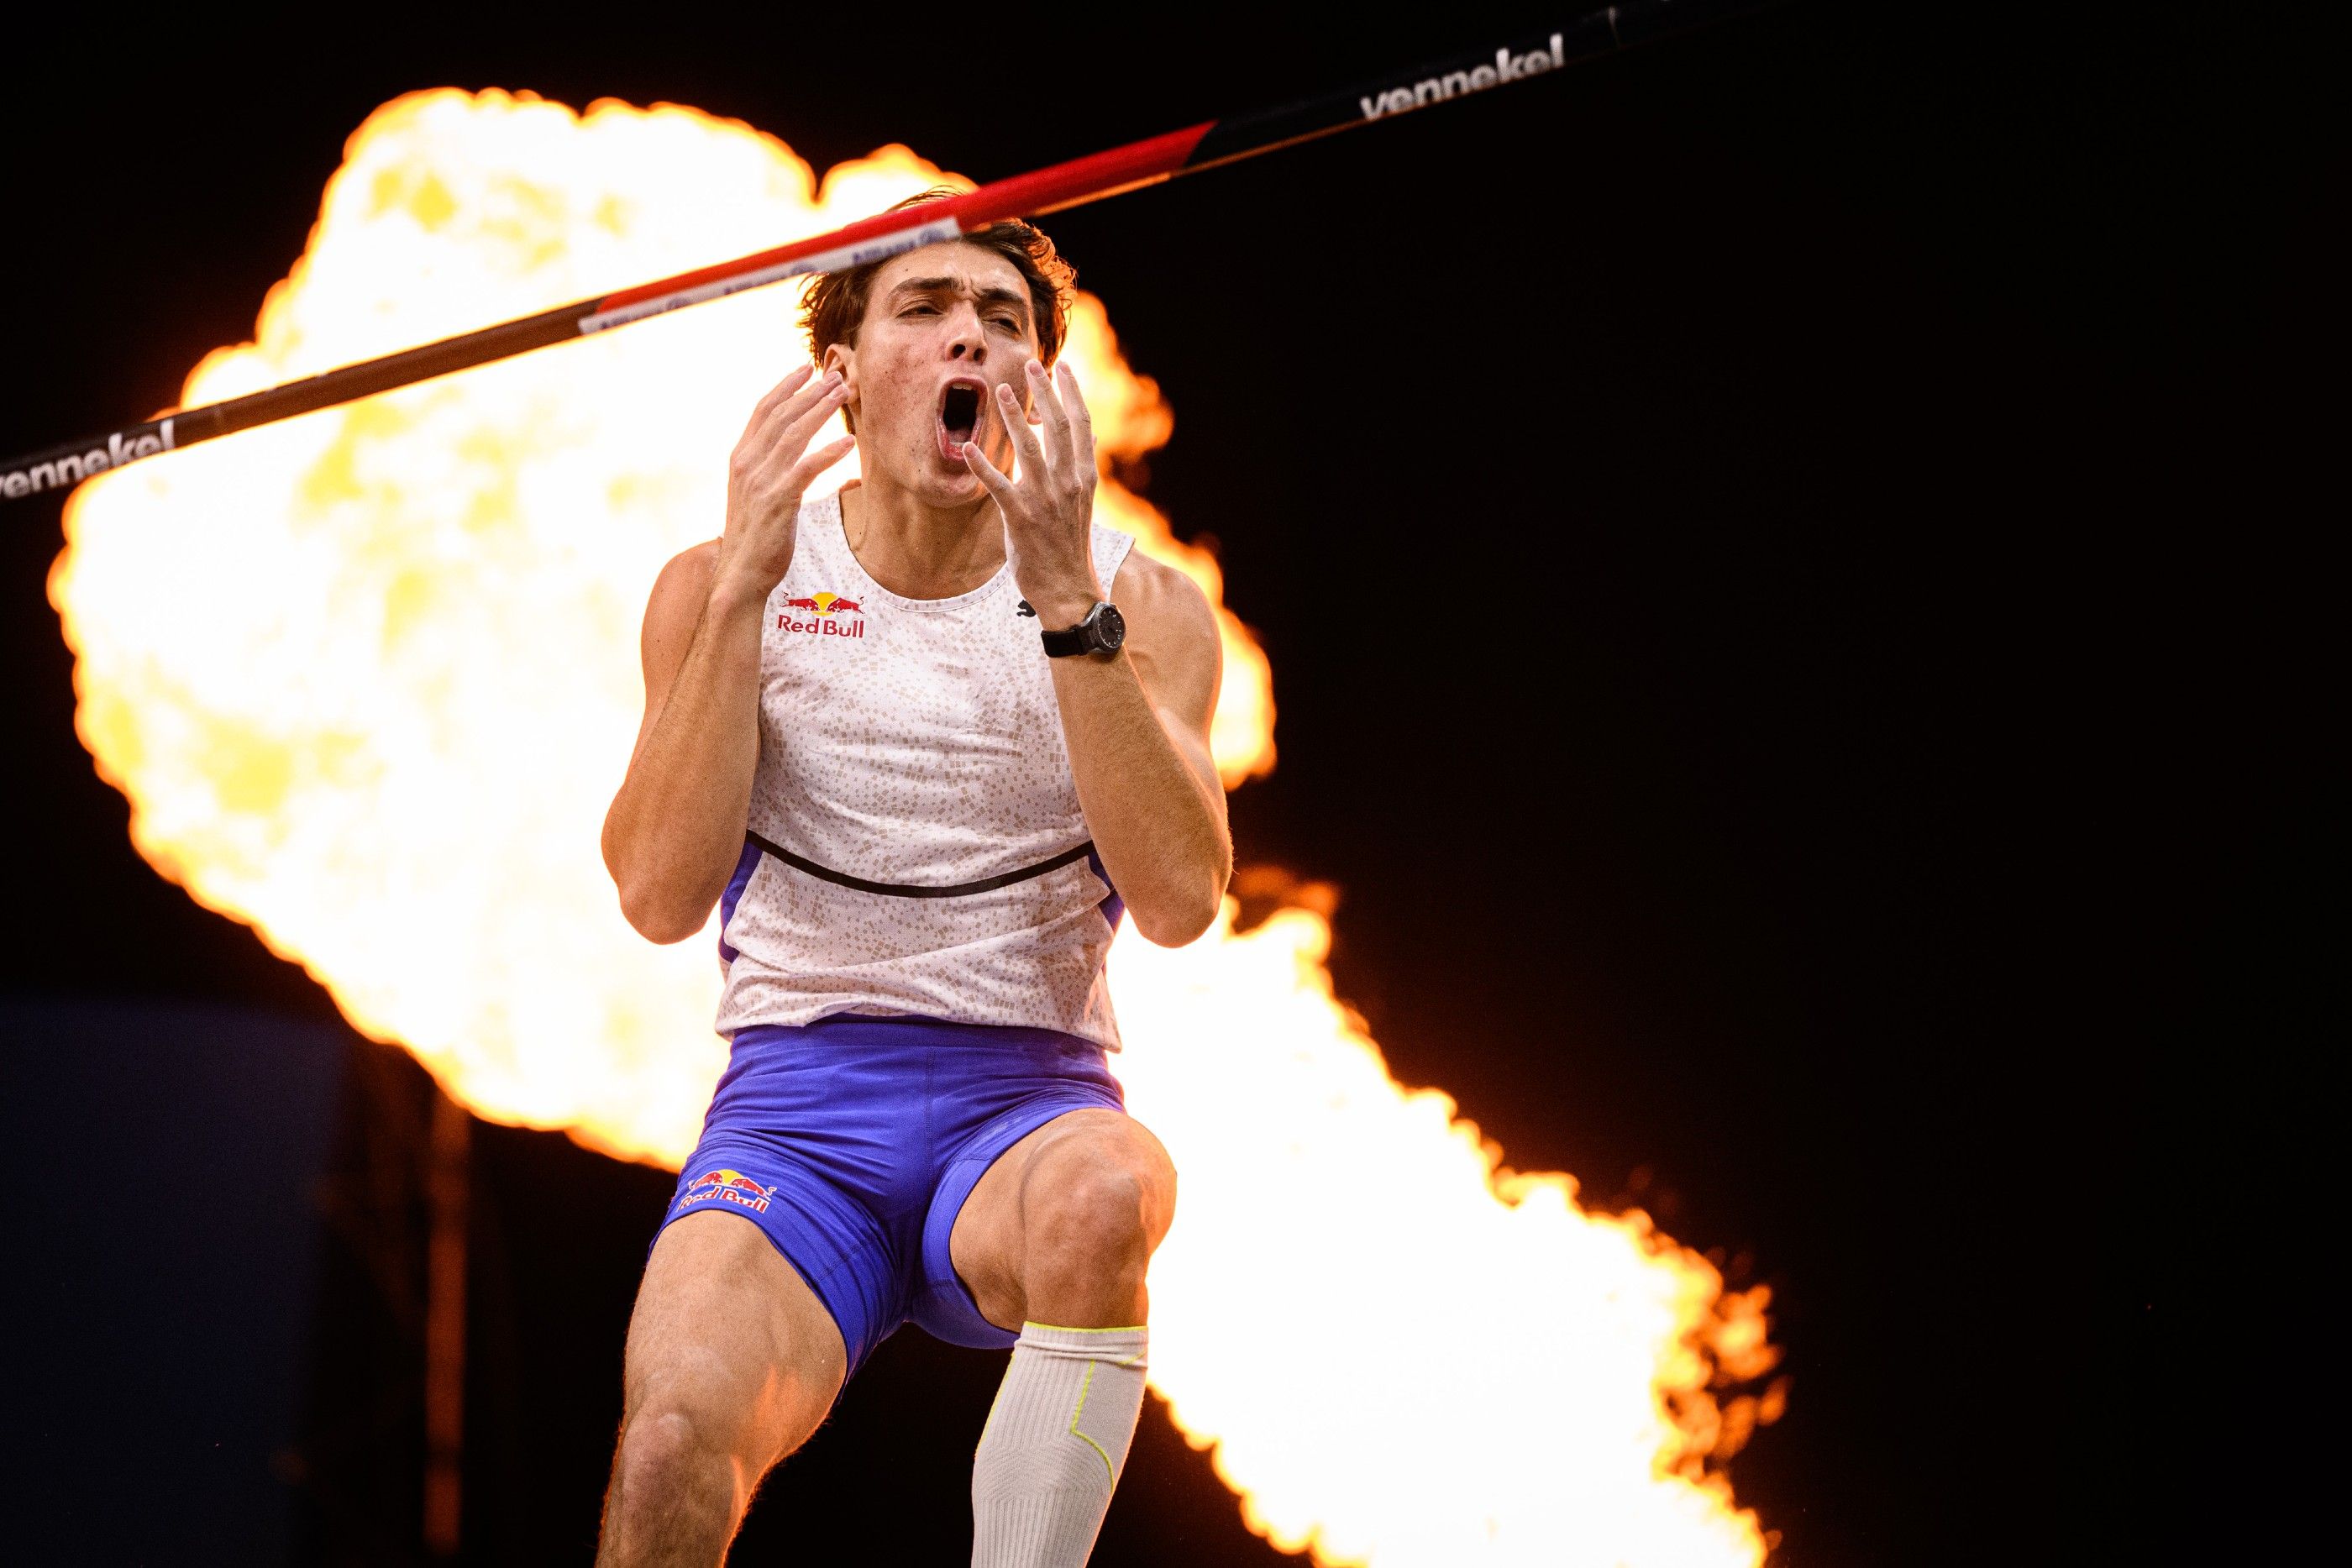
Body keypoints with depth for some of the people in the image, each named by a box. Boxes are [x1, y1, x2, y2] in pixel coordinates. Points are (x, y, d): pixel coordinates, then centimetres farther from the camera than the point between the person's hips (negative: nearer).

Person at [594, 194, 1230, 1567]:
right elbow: (661, 897, -8)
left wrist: (1069, 604, -18)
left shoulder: (1143, 608, 5)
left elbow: (1180, 898, -11)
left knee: (1099, 1196, -38)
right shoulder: (720, 589, 6)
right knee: (674, 1449, -31)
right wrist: (747, 591, -15)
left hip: (1027, 1101, 0)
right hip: (796, 1098, 0)